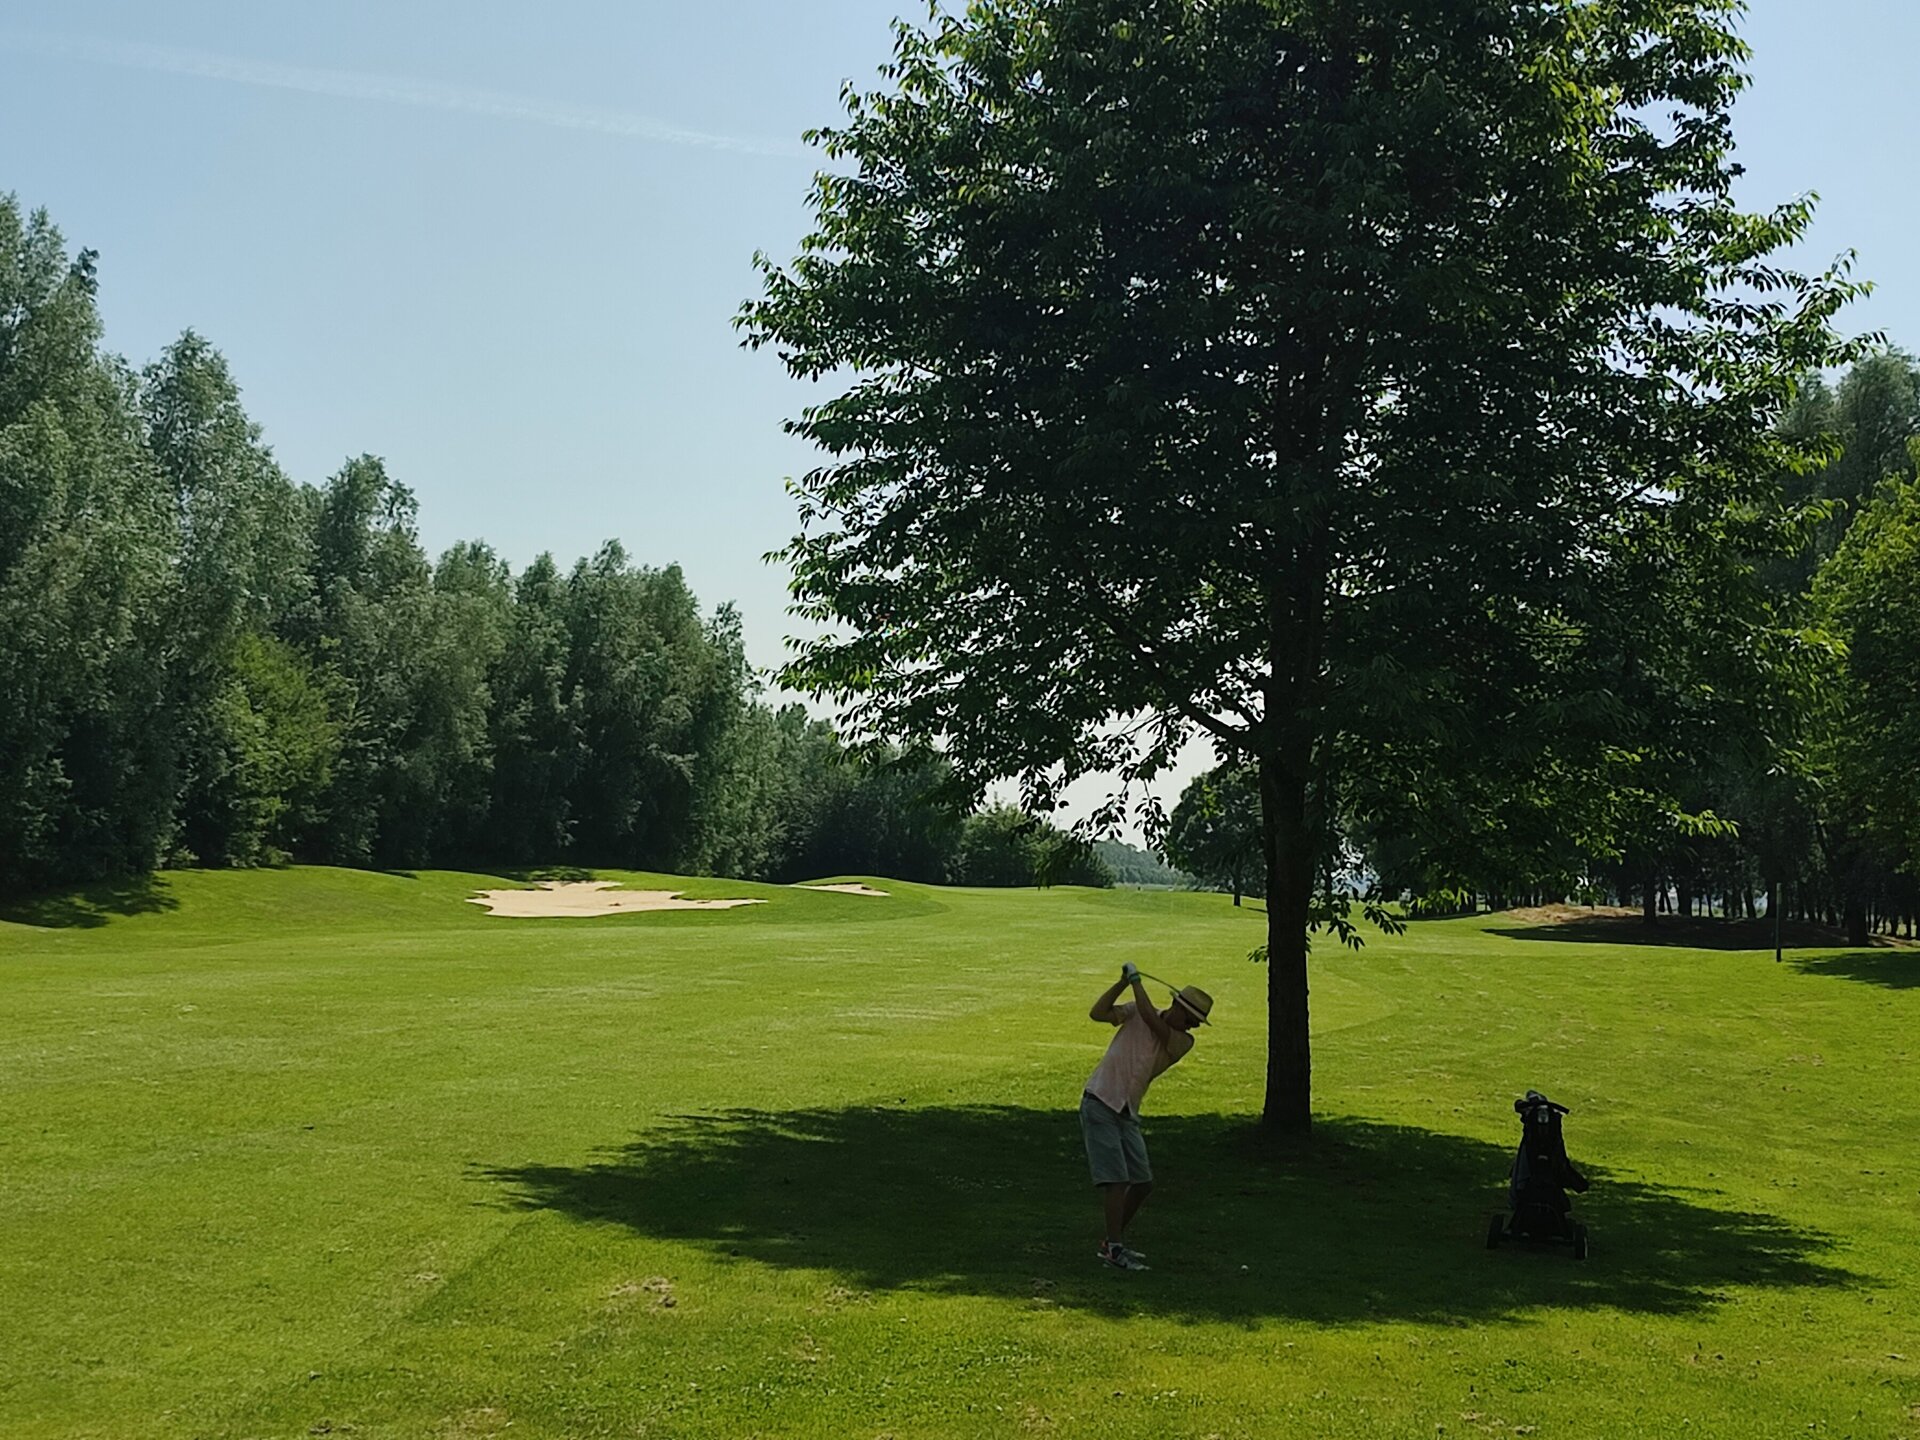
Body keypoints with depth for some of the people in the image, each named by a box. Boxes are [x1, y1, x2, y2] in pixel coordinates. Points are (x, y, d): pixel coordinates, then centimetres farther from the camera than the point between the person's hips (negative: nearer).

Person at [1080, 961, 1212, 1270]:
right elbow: (1098, 1013, -14)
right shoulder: (1137, 1013, -3)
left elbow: (1151, 1020, -16)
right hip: (1100, 1103, -5)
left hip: (1127, 1114, 5)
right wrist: (1124, 981, -17)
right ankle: (1114, 1246, -13)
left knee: (1143, 1183, 6)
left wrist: (1136, 982, -12)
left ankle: (1113, 1241, 22)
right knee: (1116, 1178, -14)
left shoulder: (1183, 1042, 1)